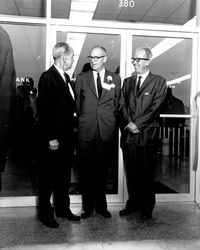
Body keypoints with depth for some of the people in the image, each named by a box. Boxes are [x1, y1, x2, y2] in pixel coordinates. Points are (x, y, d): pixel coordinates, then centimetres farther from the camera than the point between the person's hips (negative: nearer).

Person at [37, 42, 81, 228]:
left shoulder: (65, 77, 13)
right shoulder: (47, 77, -13)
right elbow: (44, 110, -17)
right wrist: (51, 138, -18)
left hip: (66, 136, 8)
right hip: (52, 138, -8)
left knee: (64, 175, 16)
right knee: (48, 177, 6)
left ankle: (63, 208, 31)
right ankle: (45, 213, 21)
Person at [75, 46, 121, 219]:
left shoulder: (115, 79, 9)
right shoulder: (81, 78, 9)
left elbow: (116, 104, 12)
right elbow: (78, 104, 12)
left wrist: (110, 120, 7)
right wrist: (84, 120, 7)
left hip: (107, 131, 0)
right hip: (86, 131, 0)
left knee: (102, 169, 7)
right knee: (87, 170, 4)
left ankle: (101, 206, 21)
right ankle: (88, 207, 17)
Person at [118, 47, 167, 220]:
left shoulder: (159, 82, 2)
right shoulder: (127, 82, 16)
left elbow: (155, 108, -7)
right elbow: (122, 105, 9)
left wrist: (137, 124, -12)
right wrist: (129, 123, -8)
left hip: (148, 135, -4)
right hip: (128, 134, 4)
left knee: (147, 173, 4)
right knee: (131, 172, 9)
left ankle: (147, 208, 19)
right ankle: (133, 204, 24)